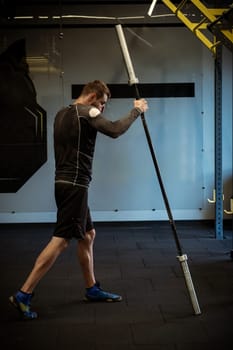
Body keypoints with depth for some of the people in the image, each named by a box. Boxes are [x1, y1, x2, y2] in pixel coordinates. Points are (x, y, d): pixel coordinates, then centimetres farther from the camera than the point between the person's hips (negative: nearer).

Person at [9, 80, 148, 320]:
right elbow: (114, 130, -21)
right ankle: (23, 294, -10)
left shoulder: (62, 114, 17)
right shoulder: (86, 112, -10)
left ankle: (92, 289, 27)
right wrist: (136, 111, -6)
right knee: (61, 240, -10)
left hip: (65, 182, 10)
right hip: (74, 185, -10)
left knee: (87, 235, 18)